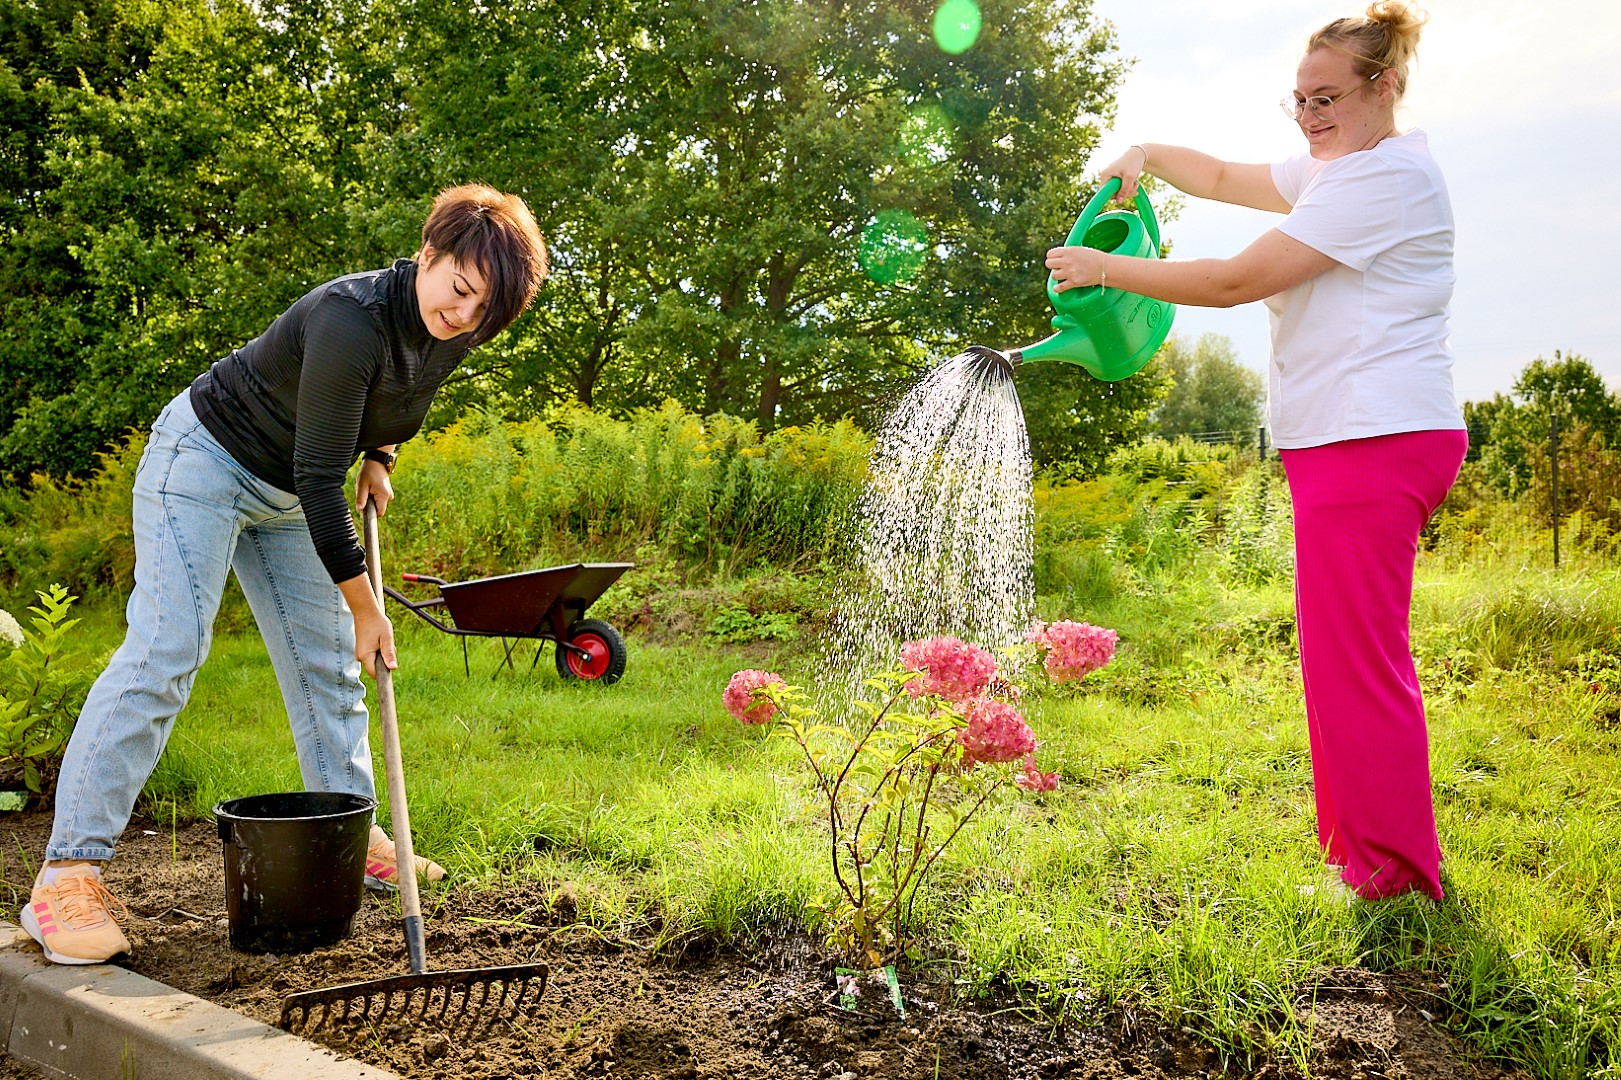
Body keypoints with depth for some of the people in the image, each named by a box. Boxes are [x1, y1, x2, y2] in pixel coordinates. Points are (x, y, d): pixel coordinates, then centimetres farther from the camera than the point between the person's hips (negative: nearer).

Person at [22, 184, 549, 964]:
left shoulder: (453, 334, -9)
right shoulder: (350, 319, -33)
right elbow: (318, 478, -30)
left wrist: (379, 458, 2)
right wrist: (364, 607, -24)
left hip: (284, 494, 8)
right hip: (203, 463, -8)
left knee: (327, 663, 8)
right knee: (165, 648, -16)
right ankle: (67, 873, -13)